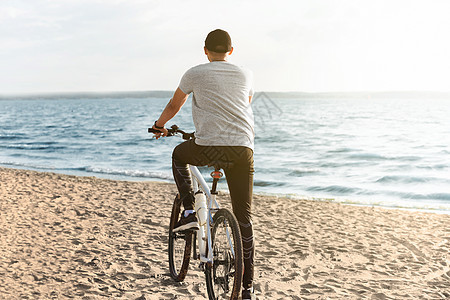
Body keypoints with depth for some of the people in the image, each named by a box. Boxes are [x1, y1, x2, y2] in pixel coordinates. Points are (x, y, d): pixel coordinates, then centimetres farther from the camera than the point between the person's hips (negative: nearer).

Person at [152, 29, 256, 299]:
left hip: (207, 148, -2)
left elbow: (174, 106, 22)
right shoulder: (246, 75, 17)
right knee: (244, 218, 8)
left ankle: (189, 211, 18)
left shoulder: (195, 74, 8)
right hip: (243, 150, 3)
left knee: (179, 154, 32)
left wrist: (160, 125, 41)